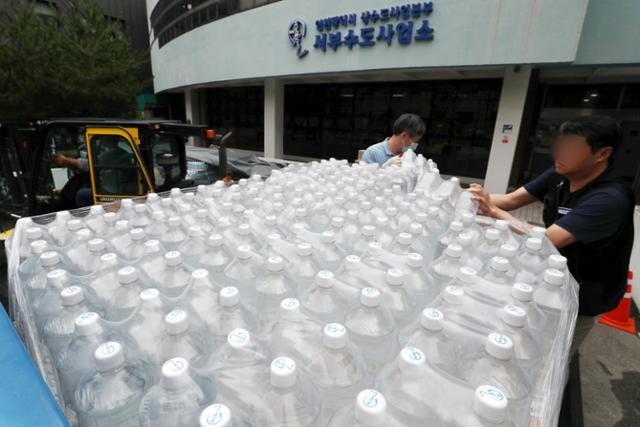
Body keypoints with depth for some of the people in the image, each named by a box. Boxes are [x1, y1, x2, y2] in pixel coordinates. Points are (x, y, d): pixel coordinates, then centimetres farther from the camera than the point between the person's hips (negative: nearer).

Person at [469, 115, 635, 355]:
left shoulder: (609, 200, -31)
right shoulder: (559, 175, -9)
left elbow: (546, 240, -37)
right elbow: (511, 200, -7)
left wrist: (495, 212, -29)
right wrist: (473, 198, -25)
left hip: (581, 296, -5)